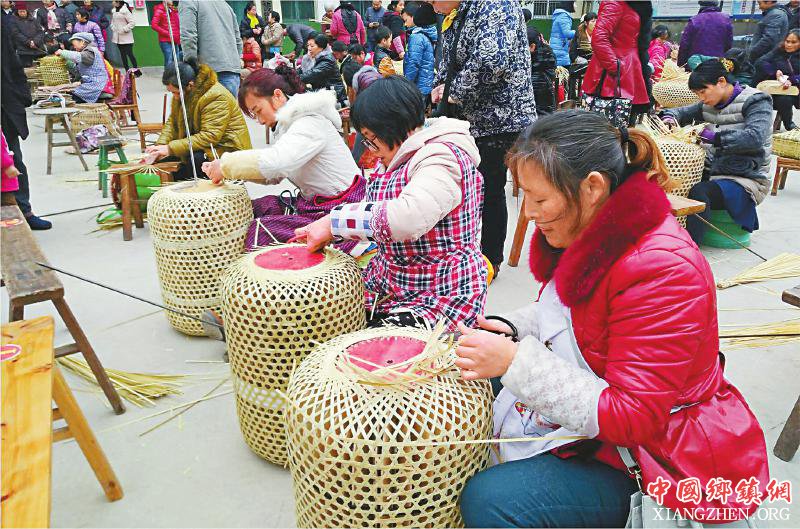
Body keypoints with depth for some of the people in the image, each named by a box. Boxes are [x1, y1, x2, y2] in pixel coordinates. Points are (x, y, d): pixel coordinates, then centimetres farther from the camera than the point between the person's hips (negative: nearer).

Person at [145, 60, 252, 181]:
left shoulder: (217, 97, -24)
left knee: (194, 159, -34)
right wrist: (160, 145, -10)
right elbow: (172, 122, 9)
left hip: (226, 148, -8)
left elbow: (209, 136, -29)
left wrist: (171, 148, -31)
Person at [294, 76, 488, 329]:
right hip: (387, 285, 9)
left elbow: (406, 217, -36)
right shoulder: (399, 158, 12)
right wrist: (323, 231, 4)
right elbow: (374, 210, 19)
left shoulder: (444, 159, -19)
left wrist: (335, 221, -27)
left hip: (439, 298, -9)